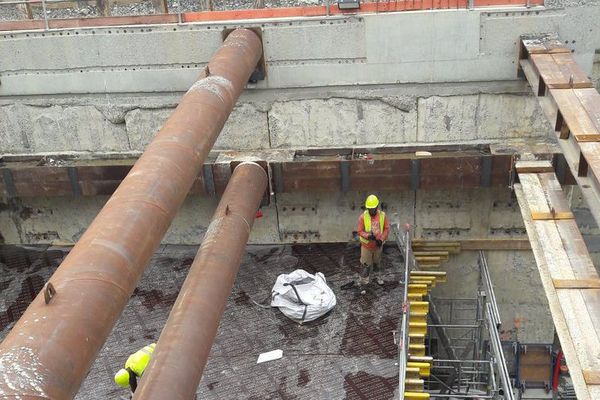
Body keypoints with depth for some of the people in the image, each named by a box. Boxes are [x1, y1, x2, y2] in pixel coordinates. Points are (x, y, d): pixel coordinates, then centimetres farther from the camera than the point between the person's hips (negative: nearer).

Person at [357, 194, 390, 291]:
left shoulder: (382, 216, -10)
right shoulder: (363, 217, -16)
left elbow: (386, 229, -4)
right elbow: (360, 231, -13)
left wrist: (382, 239, -16)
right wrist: (368, 236, -31)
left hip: (378, 245, 3)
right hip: (366, 245, -3)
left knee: (377, 262, 24)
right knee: (366, 265, 0)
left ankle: (377, 275, 47)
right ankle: (363, 282, 8)